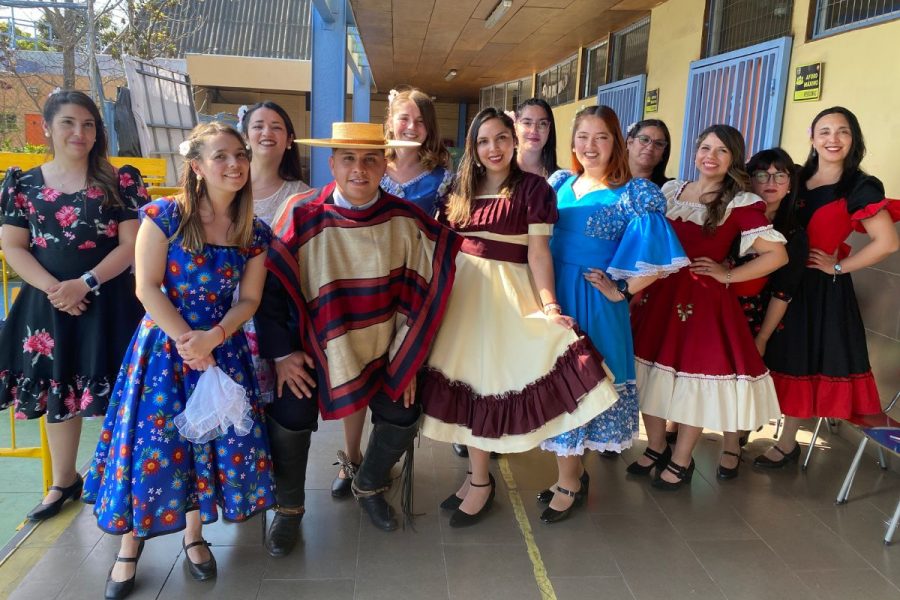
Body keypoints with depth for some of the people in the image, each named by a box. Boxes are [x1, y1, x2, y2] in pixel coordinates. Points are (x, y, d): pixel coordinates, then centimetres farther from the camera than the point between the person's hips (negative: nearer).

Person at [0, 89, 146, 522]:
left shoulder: (120, 182, -2)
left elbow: (131, 245, -7)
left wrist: (85, 283, -16)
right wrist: (52, 287, -13)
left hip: (108, 303, -3)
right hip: (48, 303, 3)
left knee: (112, 393, 1)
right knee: (55, 393, 14)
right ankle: (63, 481, 32)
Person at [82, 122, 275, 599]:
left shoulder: (255, 232, -1)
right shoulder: (164, 215, -9)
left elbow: (249, 299, 0)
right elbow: (147, 287, -11)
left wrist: (213, 337, -16)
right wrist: (186, 341, -16)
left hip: (223, 347, 3)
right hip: (163, 344, -3)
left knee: (217, 440, 6)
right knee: (151, 443, -1)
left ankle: (193, 533, 30)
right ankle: (130, 542, 23)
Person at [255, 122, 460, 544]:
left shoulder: (405, 220, -10)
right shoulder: (304, 219, -16)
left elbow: (420, 291, -2)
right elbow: (269, 287, -9)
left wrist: (407, 357, -2)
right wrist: (281, 353, -11)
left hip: (381, 345, 2)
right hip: (312, 344, -2)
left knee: (403, 415, -2)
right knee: (291, 418, -13)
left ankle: (369, 486, 31)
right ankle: (288, 508, 17)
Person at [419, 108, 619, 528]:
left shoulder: (533, 187, -4)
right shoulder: (461, 189, 10)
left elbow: (538, 251, -10)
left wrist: (548, 303, -19)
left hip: (506, 291, -5)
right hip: (463, 288, 5)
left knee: (484, 376, -2)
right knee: (466, 376, 7)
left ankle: (480, 482, 15)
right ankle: (477, 475, 23)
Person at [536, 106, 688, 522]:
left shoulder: (635, 194, -10)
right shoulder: (560, 184, 7)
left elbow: (659, 258, -16)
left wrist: (620, 291, -10)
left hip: (593, 304, -5)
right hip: (553, 296, 6)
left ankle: (569, 481, 19)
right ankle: (571, 474, 28)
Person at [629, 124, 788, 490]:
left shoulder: (741, 203, -7)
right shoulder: (670, 191, 8)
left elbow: (777, 255, -11)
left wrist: (727, 275, -8)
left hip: (704, 299, -4)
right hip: (659, 293, 5)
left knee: (694, 378, 5)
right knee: (653, 374, 10)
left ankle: (680, 462, 23)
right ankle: (656, 449, 31)